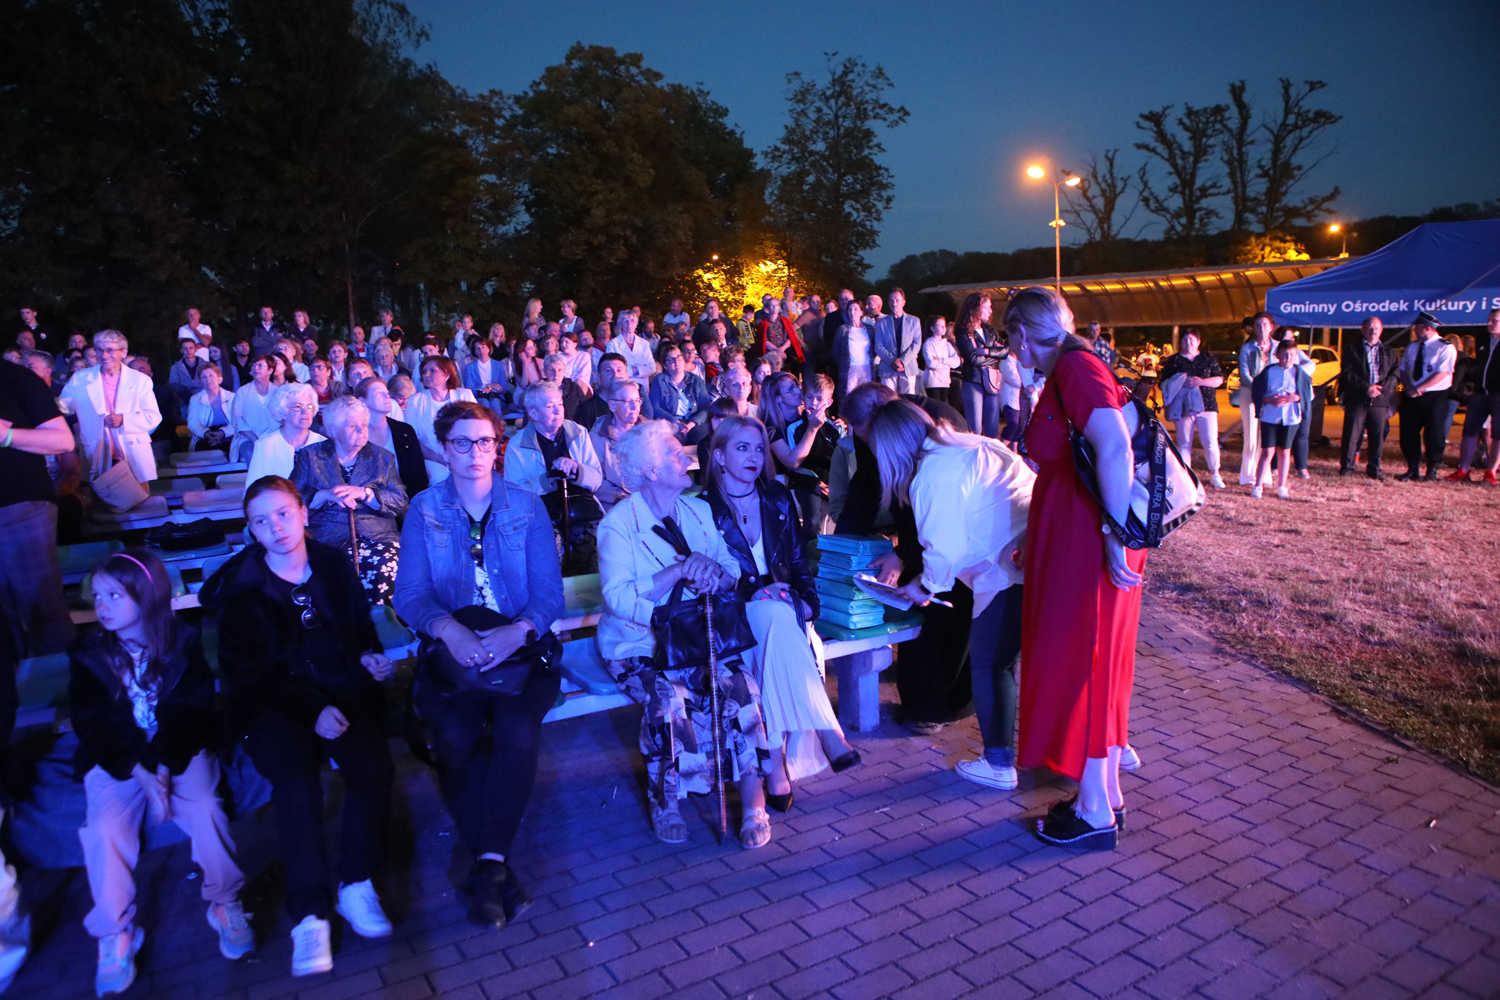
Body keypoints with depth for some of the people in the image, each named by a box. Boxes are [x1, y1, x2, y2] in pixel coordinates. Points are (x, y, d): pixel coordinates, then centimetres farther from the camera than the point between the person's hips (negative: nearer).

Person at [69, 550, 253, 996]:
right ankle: (115, 935, -8)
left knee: (204, 807, -25)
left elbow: (192, 710, -7)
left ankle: (225, 904, -6)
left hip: (179, 750, -1)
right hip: (116, 758, 2)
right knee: (104, 826, -23)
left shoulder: (183, 642, -3)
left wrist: (164, 767, -21)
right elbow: (93, 724, -4)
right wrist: (140, 772, -18)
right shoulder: (88, 653, 1)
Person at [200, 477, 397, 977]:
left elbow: (360, 624, 22)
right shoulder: (240, 592, 0)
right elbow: (248, 677, -5)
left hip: (341, 691, 2)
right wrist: (310, 712, -18)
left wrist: (369, 656, -1)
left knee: (374, 765, -25)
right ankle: (309, 913, -22)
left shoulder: (334, 564, 9)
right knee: (296, 780, -30)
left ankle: (357, 884, -11)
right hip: (274, 705, -2)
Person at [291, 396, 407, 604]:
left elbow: (400, 502, 6)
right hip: (327, 539, 0)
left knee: (381, 574, -30)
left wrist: (364, 493, -8)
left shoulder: (383, 458, 16)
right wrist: (325, 495, -11)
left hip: (378, 539, 1)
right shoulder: (310, 456, 15)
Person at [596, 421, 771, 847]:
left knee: (739, 685, -24)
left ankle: (753, 803, -16)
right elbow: (619, 597, -20)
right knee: (669, 700, -30)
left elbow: (733, 571, 7)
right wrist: (680, 570, -25)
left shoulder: (699, 511, 11)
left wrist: (713, 572, -17)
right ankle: (664, 800, -6)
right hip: (637, 644, -4)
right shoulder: (618, 523, -7)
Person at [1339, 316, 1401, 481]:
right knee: (1351, 434, -2)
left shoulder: (1388, 352, 17)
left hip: (1380, 400, 3)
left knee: (1377, 436, 3)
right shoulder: (1352, 348, 7)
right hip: (1356, 399, -2)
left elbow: (1396, 373, 8)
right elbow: (1347, 373, -3)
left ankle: (1374, 469, 12)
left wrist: (1382, 387, -10)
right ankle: (1346, 466, 8)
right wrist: (1366, 387, -14)